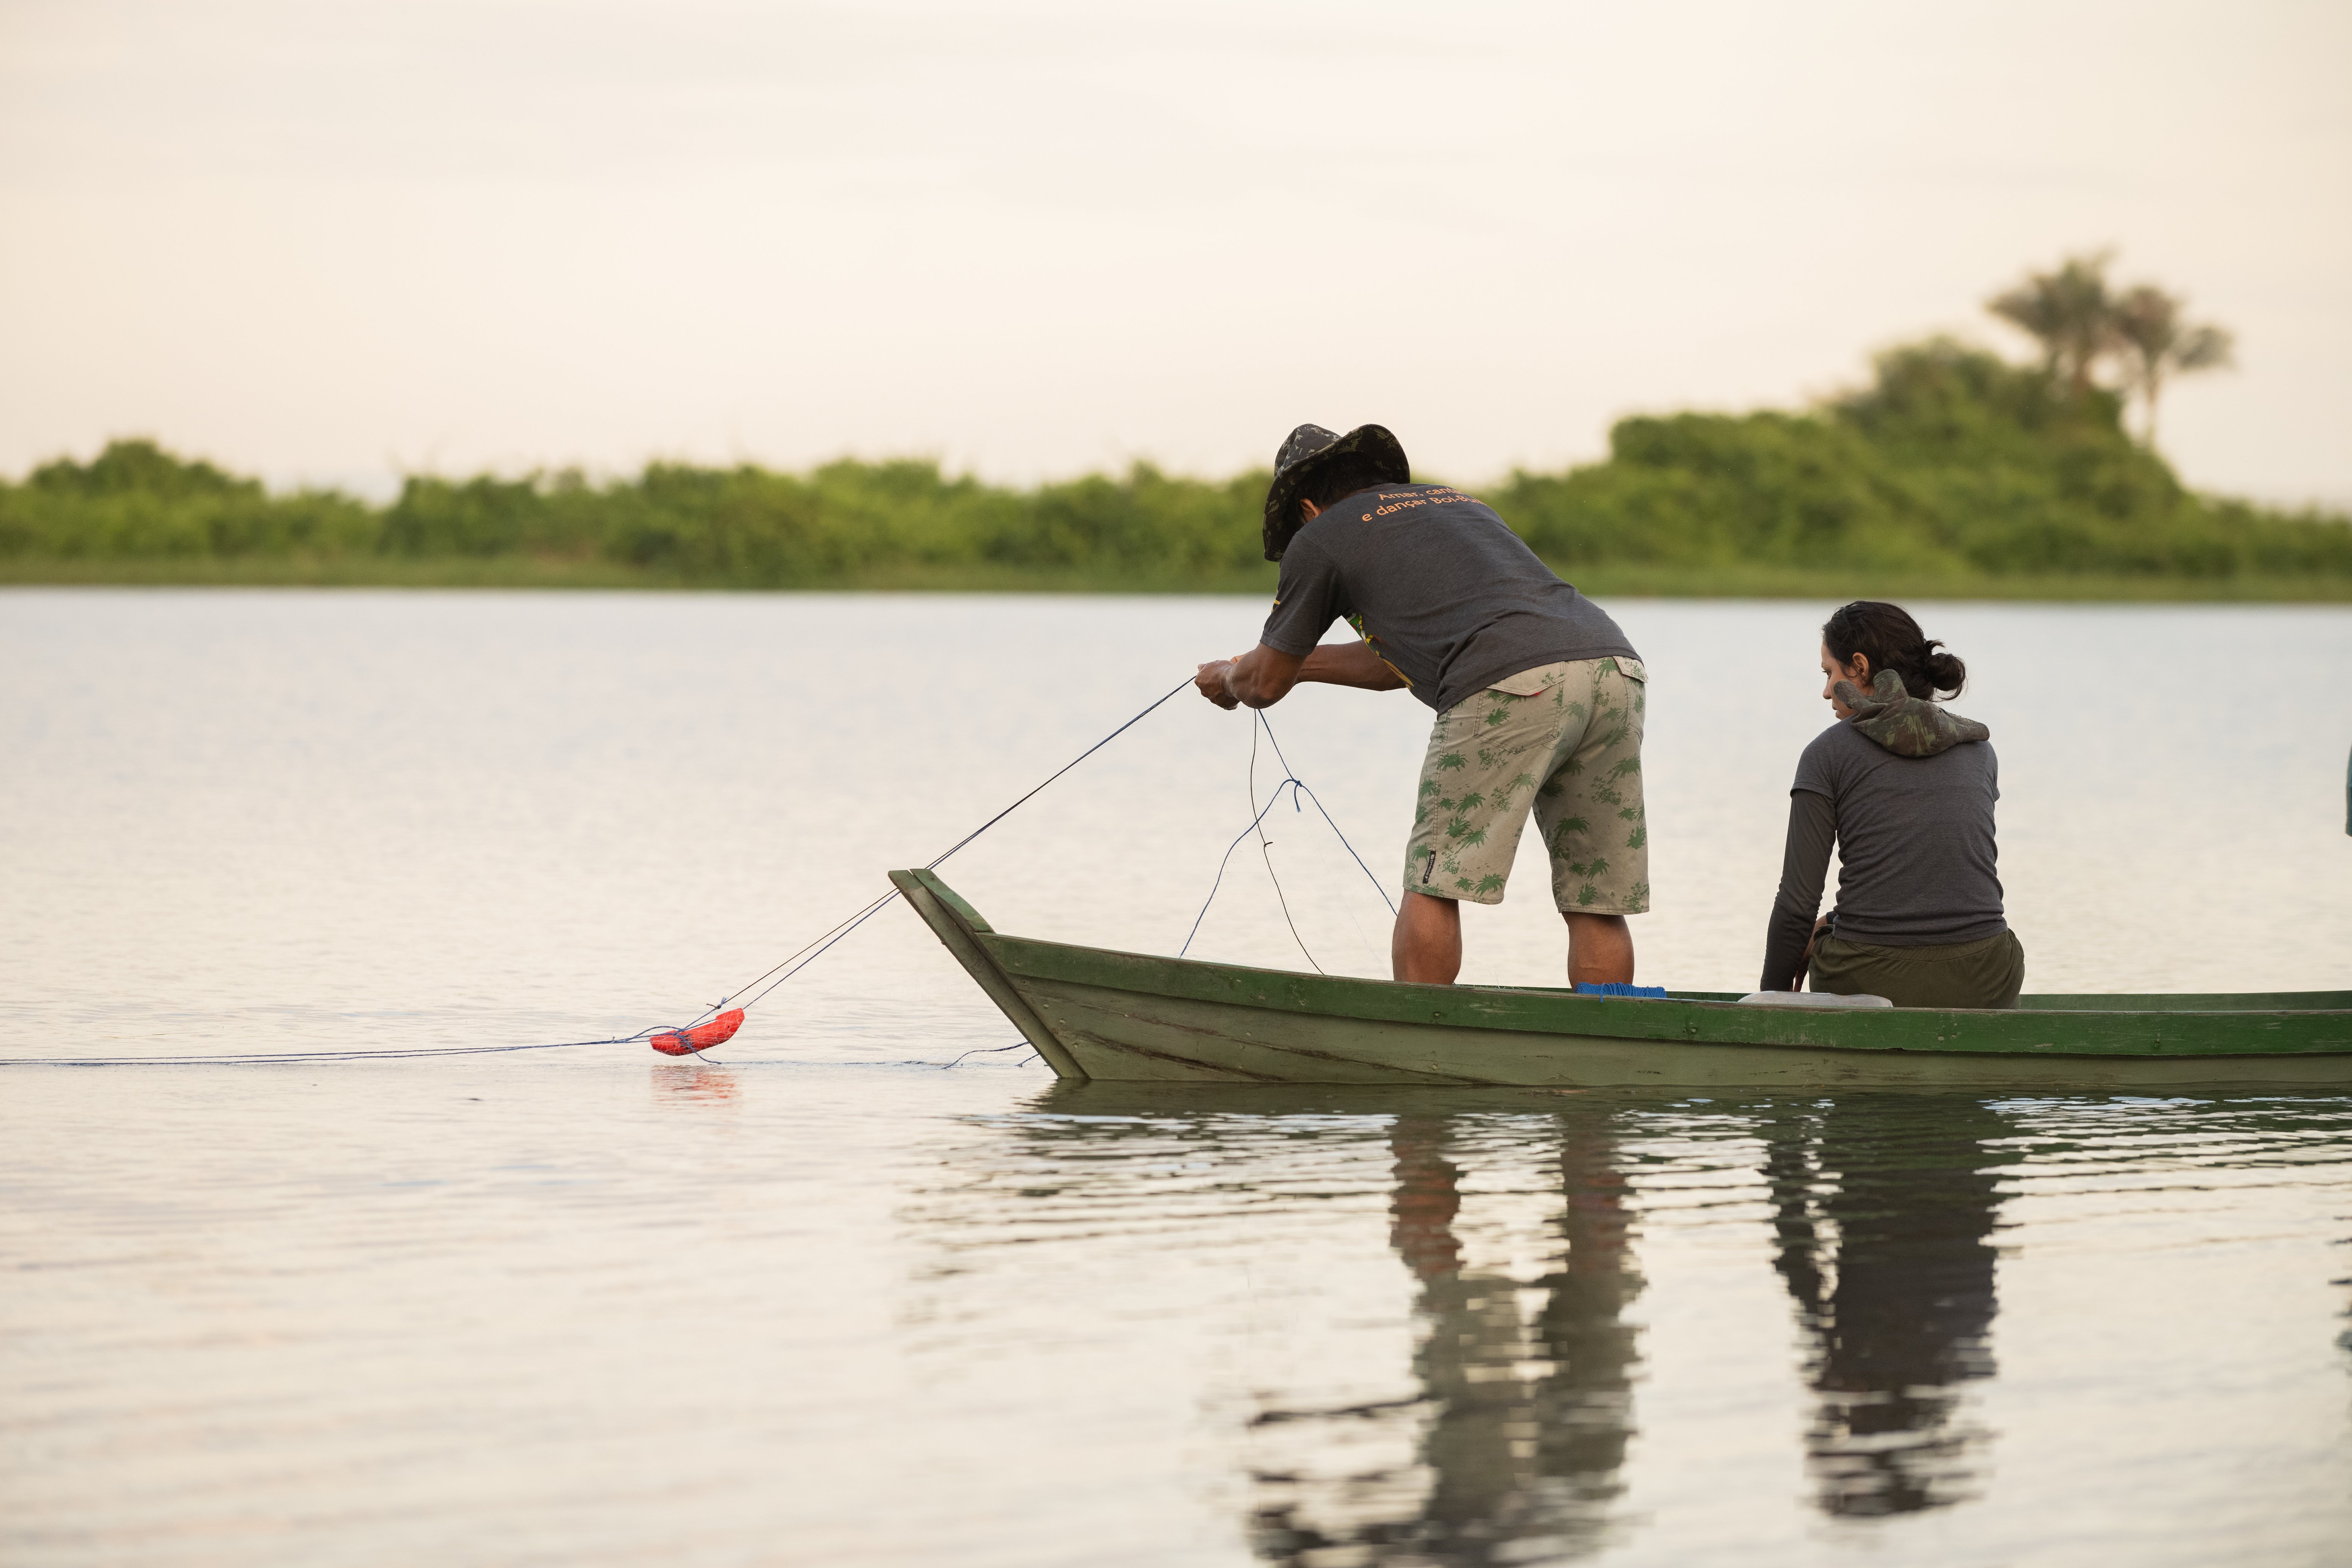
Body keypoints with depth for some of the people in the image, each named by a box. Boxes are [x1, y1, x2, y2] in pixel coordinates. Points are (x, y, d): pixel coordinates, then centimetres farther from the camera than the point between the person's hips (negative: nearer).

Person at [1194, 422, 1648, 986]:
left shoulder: (1319, 538, 17)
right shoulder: (1455, 501, 36)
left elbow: (1265, 685, 26)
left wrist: (1226, 677, 48)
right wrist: (1301, 663, 55)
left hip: (1514, 688, -6)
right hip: (1617, 668, 6)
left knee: (1433, 884, 7)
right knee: (1595, 903, 10)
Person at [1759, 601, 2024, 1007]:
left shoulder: (1829, 753, 1)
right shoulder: (1978, 749, 14)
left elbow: (1797, 902, -3)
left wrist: (1773, 996, 10)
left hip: (1871, 984, -3)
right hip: (1982, 986, 3)